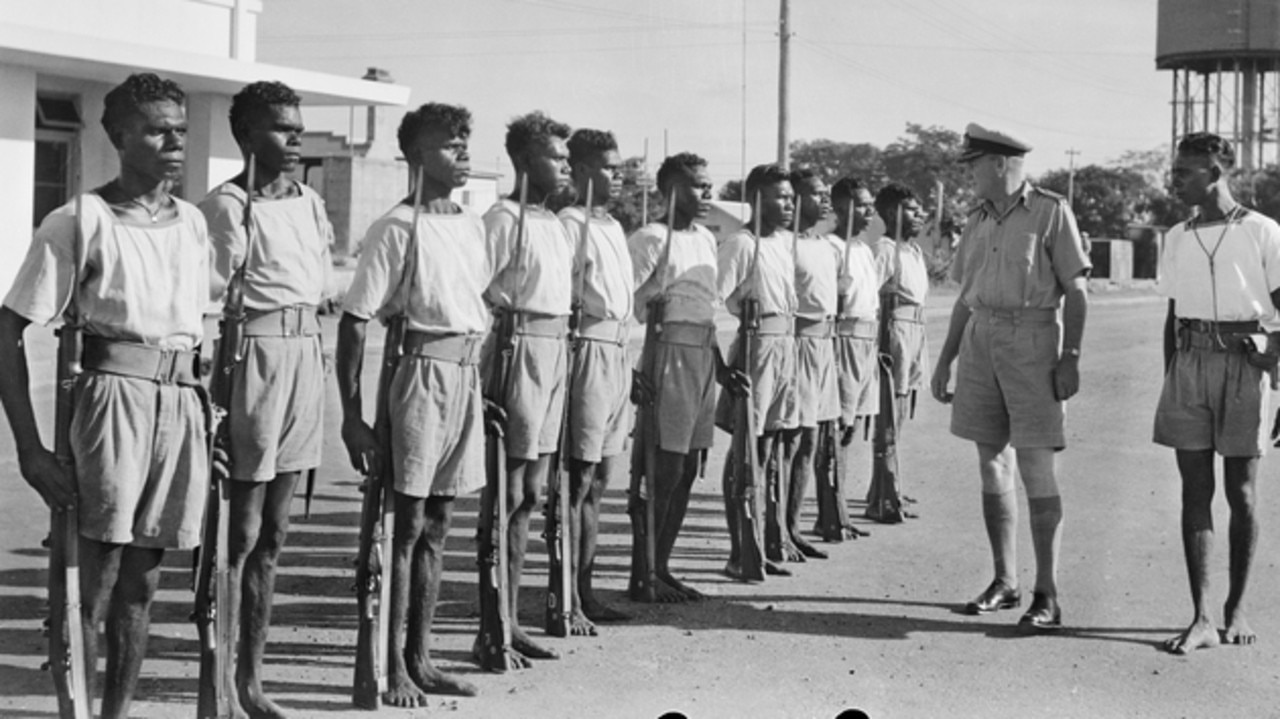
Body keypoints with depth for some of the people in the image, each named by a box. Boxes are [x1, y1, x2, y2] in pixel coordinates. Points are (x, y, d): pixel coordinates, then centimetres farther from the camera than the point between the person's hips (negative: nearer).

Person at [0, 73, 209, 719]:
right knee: (93, 585, -4)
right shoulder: (78, 222, -4)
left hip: (184, 405, 5)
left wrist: (210, 415, 14)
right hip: (114, 396, -5)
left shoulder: (193, 224, 13)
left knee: (140, 583, 11)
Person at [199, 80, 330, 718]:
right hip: (255, 354, -7)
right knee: (240, 534, -2)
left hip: (307, 354, 7)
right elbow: (209, 293, -12)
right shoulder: (228, 206, -9)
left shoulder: (311, 204, 13)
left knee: (271, 537, 12)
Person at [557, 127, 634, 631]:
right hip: (588, 350, -9)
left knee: (598, 482, 12)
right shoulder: (570, 224, -10)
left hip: (618, 355, 9)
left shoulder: (614, 227, 18)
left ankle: (585, 592, 19)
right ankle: (567, 603, -4)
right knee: (578, 481, -7)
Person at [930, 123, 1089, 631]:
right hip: (980, 339, 6)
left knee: (1035, 467, -7)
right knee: (992, 465, 8)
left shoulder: (1050, 212, -4)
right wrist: (945, 359, 16)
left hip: (1032, 340, -6)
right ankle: (1004, 582, 18)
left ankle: (1048, 594, -2)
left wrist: (1070, 357, -12)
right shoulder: (978, 221, 13)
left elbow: (1076, 292, -5)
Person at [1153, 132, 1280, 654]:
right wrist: (1168, 387, 13)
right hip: (1189, 365, 4)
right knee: (1195, 490, -1)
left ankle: (1237, 607, 18)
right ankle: (1200, 619, -1)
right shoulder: (1176, 239, 11)